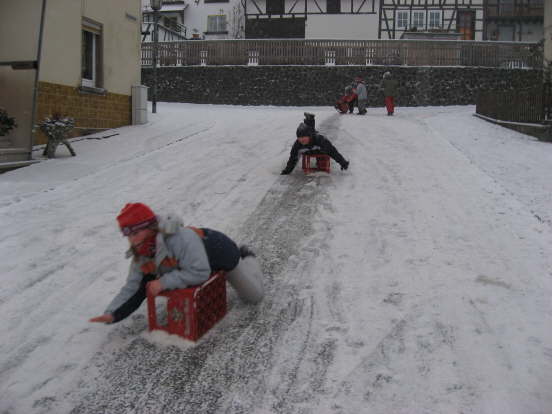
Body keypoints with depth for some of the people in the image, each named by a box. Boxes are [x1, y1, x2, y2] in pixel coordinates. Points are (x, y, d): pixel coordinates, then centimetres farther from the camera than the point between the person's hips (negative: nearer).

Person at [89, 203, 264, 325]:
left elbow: (199, 272, -49)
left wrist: (164, 282, -48)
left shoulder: (181, 238, -48)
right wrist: (112, 314, -34)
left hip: (220, 251, -6)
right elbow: (132, 289, -19)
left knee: (254, 295, 12)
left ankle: (247, 258, 38)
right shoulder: (140, 256, -24)